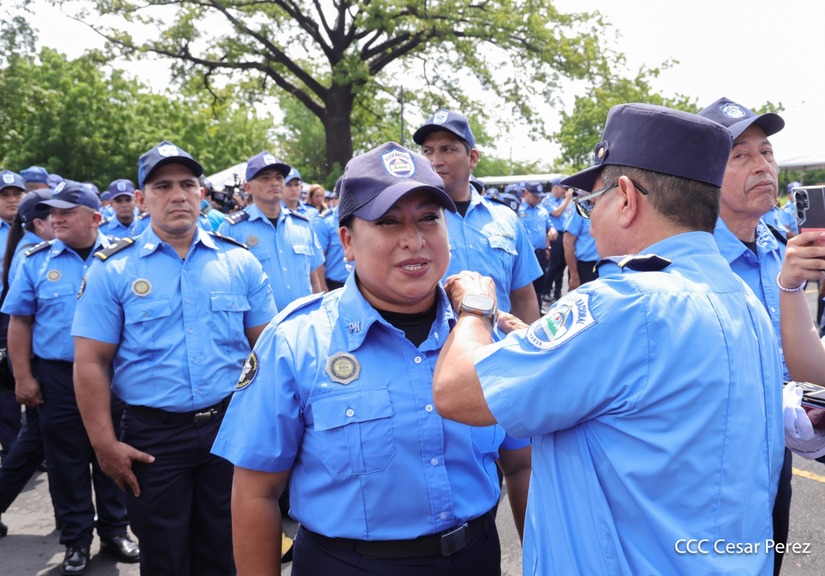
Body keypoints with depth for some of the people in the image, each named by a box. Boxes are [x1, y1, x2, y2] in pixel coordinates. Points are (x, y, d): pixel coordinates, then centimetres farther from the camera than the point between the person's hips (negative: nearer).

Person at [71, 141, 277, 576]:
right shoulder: (112, 270, -3)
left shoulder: (240, 261, 2)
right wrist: (105, 443, -8)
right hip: (153, 435, -1)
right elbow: (91, 362, -4)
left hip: (232, 426, 2)